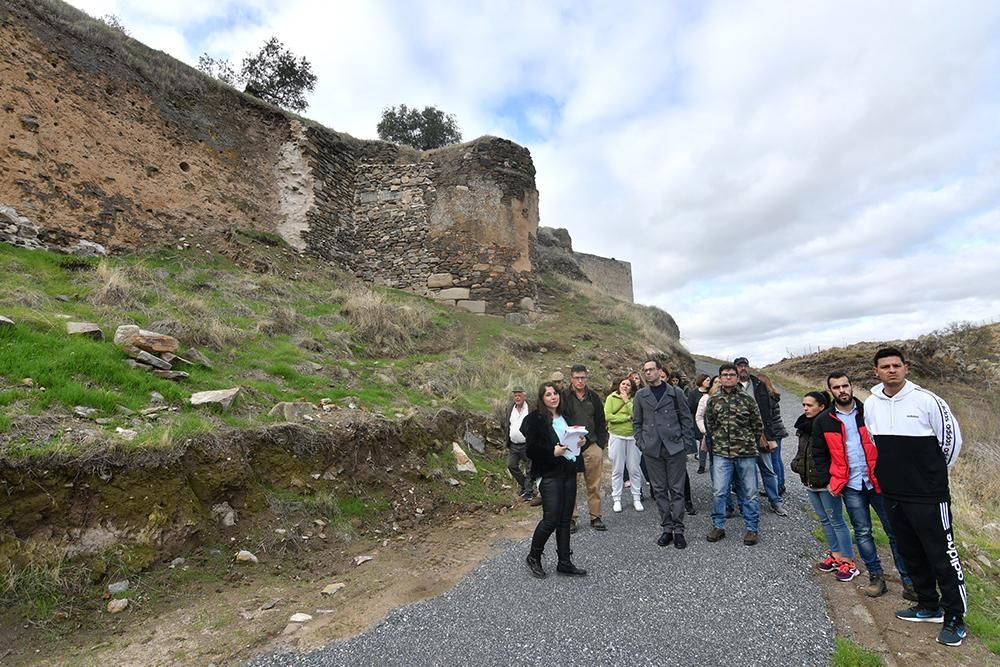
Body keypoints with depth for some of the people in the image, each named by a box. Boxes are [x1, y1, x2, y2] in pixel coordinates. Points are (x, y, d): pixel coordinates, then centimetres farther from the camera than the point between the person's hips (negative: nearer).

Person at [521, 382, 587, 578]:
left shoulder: (564, 416, 12)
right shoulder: (535, 419, -9)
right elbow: (531, 449, -12)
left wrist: (578, 442, 4)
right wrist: (553, 452, -21)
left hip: (569, 472, 7)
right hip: (550, 475, -7)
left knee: (565, 519, 10)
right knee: (551, 519, -6)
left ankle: (564, 562, 22)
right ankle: (533, 557, 16)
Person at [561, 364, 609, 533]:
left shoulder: (593, 397, 10)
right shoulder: (564, 397, -1)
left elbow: (601, 422, 12)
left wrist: (601, 443, 6)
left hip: (592, 446, 3)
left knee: (594, 485, 7)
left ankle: (595, 517, 19)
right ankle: (571, 518, 14)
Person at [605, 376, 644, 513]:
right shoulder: (611, 398, -1)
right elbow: (607, 416, -11)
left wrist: (627, 401, -12)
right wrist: (627, 417, -11)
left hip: (632, 437, 1)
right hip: (617, 437, -1)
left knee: (634, 469, 7)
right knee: (617, 470, 6)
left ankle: (636, 498, 20)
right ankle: (616, 499, 15)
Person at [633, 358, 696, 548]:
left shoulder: (675, 392, 2)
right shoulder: (641, 395, 7)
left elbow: (687, 419, 5)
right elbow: (637, 422, 11)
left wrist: (684, 442, -2)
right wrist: (641, 443, 3)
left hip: (675, 448, -2)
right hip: (652, 450, 2)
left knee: (677, 490, 3)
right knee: (659, 490, 8)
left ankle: (678, 530, 14)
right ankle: (666, 528, 19)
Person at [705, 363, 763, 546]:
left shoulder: (747, 399, 0)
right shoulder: (713, 400, 5)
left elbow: (758, 425, 6)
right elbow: (709, 425, 13)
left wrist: (750, 444, 9)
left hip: (746, 454, -1)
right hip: (721, 453, 1)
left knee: (749, 492, 8)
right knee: (719, 492, 2)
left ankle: (751, 528, 22)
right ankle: (718, 526, 17)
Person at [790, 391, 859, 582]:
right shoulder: (804, 425, 7)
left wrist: (833, 481, -21)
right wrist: (797, 464, 6)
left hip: (826, 483, -8)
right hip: (810, 482, 8)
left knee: (836, 520, 2)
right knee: (824, 520, 17)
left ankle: (848, 561, 14)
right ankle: (836, 555, 29)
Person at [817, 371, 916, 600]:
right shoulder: (824, 421, 0)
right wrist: (832, 481, 3)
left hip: (878, 482, -1)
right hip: (851, 486, 1)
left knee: (895, 531, 5)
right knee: (863, 533, 8)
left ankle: (909, 581, 15)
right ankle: (876, 577, 21)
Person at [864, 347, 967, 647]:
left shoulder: (926, 400, -12)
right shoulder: (870, 404, 2)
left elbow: (952, 439, -2)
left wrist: (934, 474, 7)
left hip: (928, 495, -5)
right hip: (893, 494, 5)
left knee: (942, 555, 3)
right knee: (911, 553, 16)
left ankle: (954, 619, 20)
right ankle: (929, 606, 33)